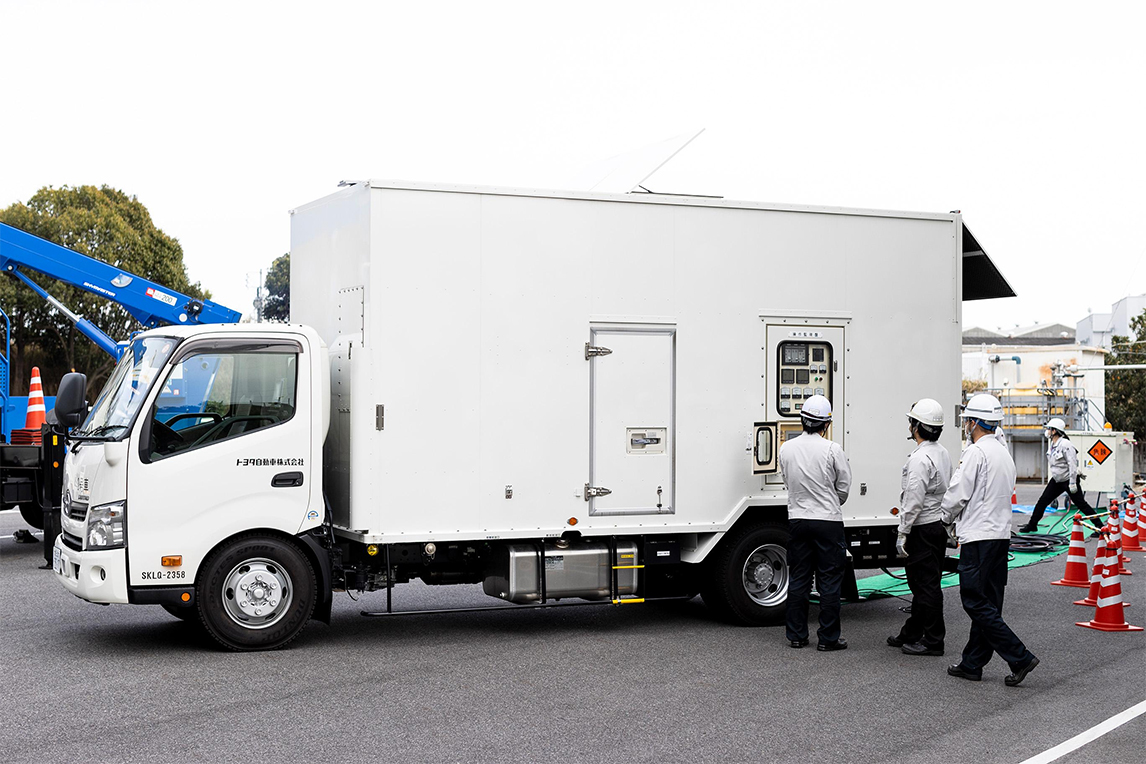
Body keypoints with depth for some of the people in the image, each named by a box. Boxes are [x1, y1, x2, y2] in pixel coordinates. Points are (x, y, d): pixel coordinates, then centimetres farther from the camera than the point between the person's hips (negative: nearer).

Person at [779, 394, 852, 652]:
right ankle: (828, 638, 5)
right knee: (829, 581, 3)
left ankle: (796, 635, 15)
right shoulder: (832, 449, -12)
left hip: (798, 519, 4)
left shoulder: (786, 449, -1)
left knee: (798, 579, 11)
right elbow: (844, 486, -2)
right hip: (828, 521, -4)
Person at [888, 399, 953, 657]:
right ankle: (911, 633, 26)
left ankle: (932, 640, 1)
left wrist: (903, 533, -18)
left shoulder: (920, 458, -20)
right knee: (921, 583, 17)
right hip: (939, 526, 10)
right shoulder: (942, 453, 12)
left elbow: (914, 501, -23)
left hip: (922, 528, -10)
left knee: (926, 584, -4)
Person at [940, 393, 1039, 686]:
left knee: (976, 602, -7)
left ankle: (1020, 658, -12)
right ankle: (972, 664, 16)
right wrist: (961, 520, 22)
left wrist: (946, 516, 7)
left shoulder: (976, 452, -14)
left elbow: (958, 495, -14)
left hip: (979, 537, -10)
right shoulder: (1004, 453, 16)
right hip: (1001, 535, 10)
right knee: (987, 603, 10)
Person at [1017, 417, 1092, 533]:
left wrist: (1072, 483, -25)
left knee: (1081, 504, -4)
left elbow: (1072, 464, -23)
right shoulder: (1053, 445, 8)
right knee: (1042, 501, 6)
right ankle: (1032, 525, 16)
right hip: (1056, 480, 9)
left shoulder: (1065, 445, -21)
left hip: (1068, 480, -9)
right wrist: (1050, 478, 22)